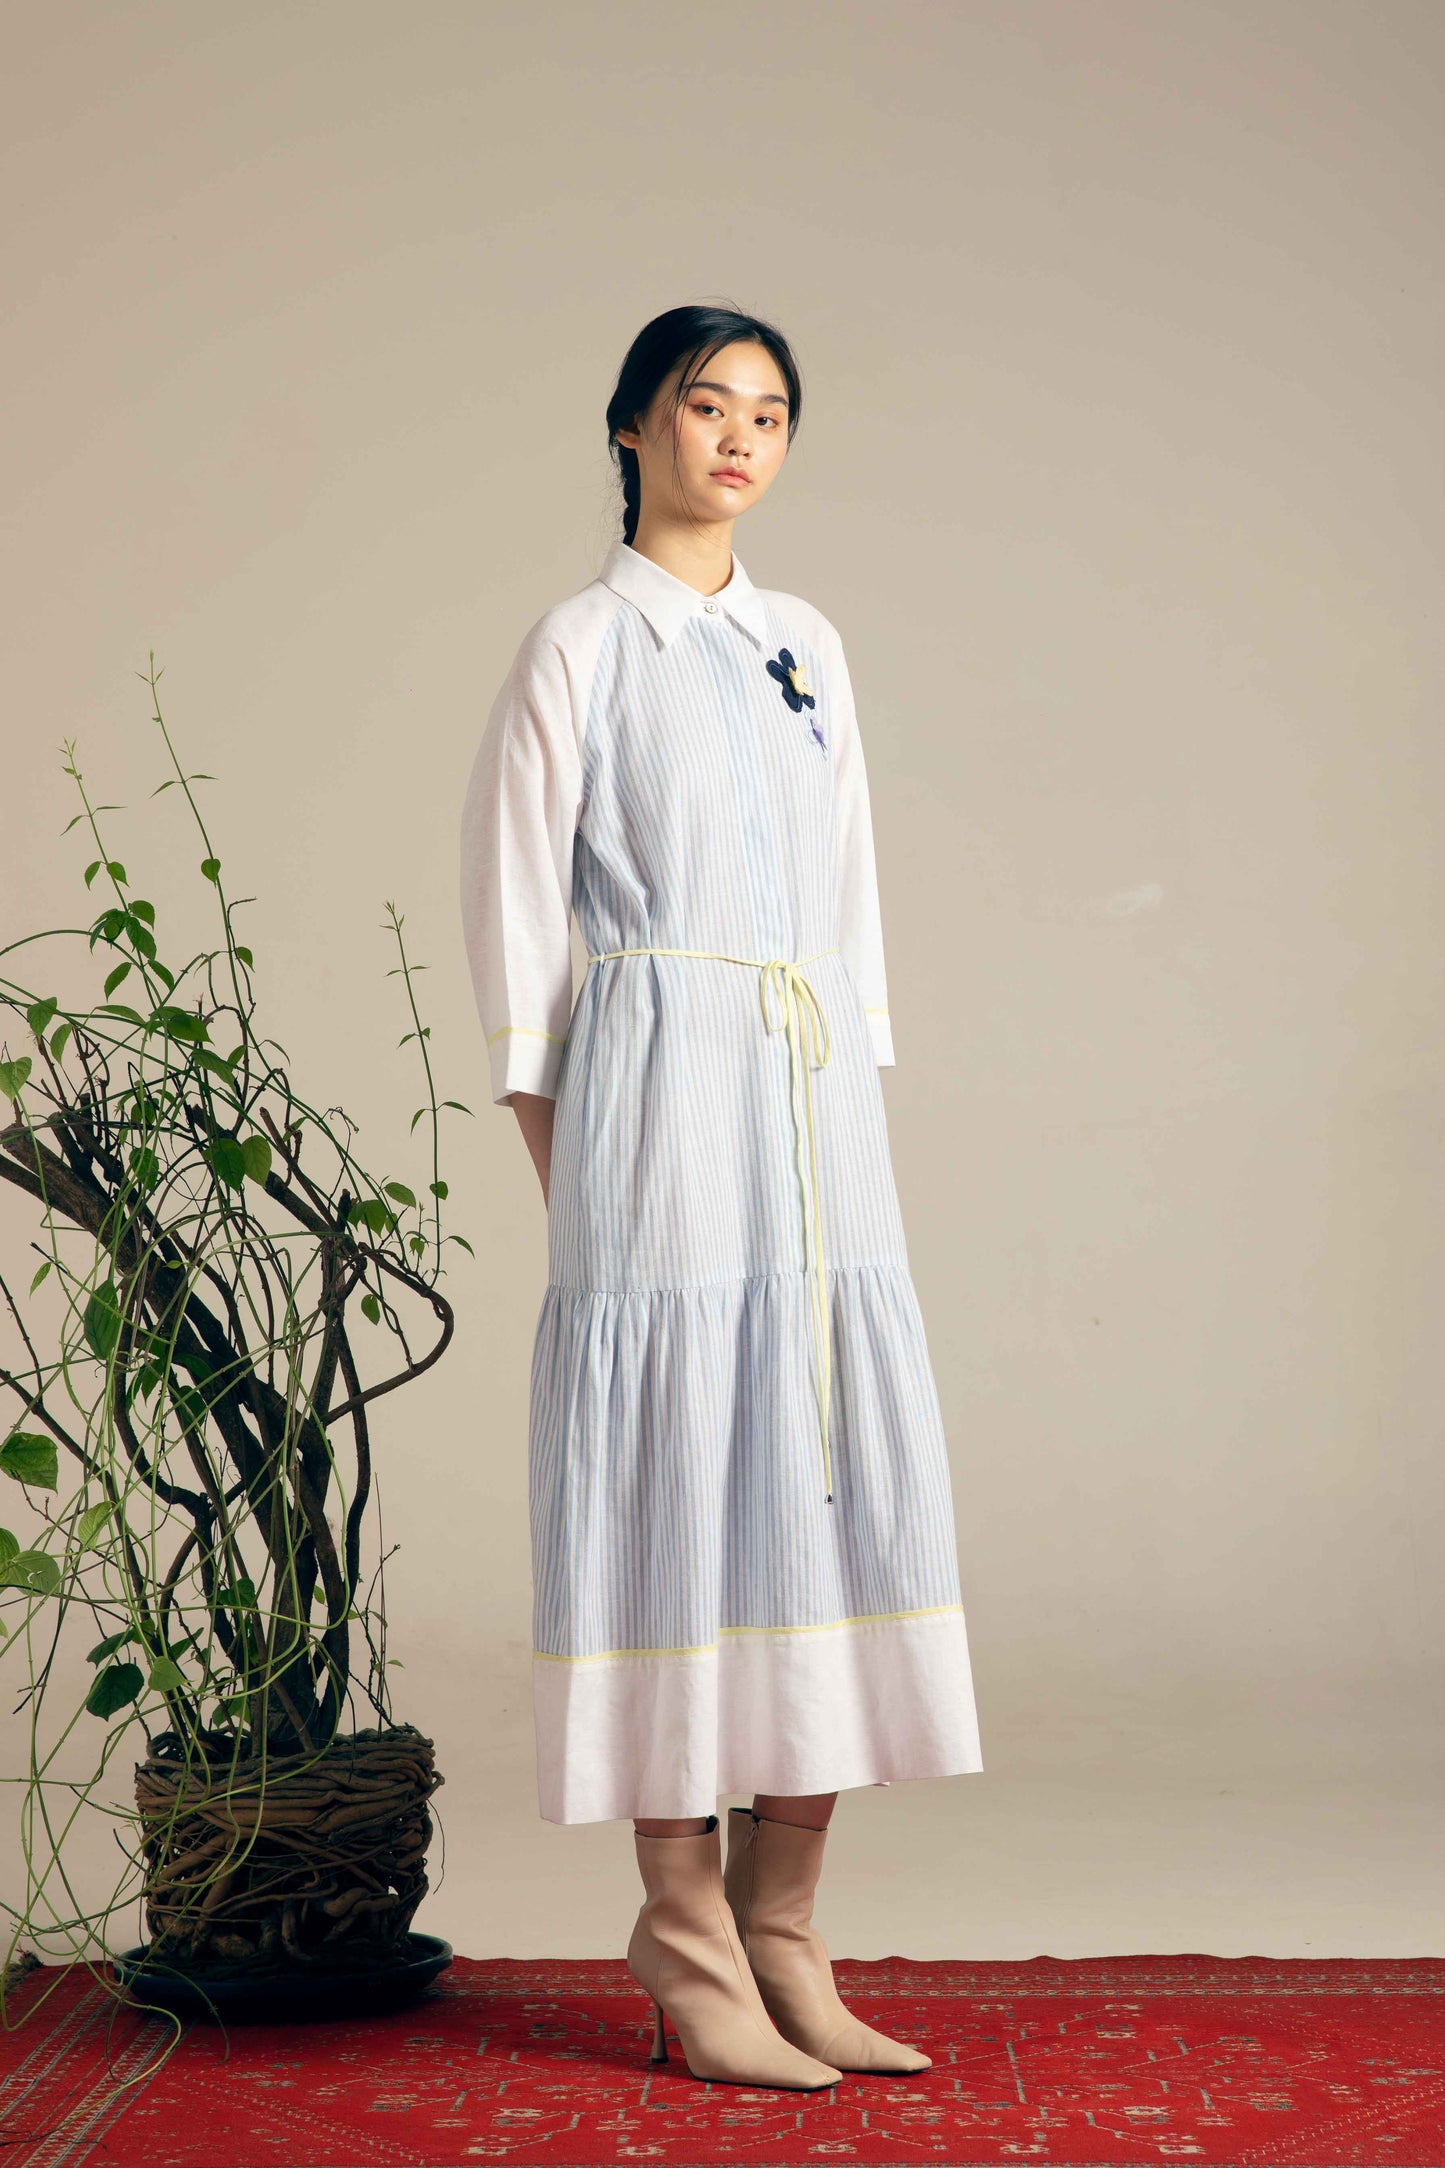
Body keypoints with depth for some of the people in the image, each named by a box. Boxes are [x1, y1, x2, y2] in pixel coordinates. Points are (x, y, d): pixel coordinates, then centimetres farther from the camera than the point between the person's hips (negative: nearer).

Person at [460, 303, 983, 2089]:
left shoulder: (805, 646, 17)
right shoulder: (578, 647, 1)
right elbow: (512, 909, -2)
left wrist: (857, 1104, 12)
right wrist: (563, 1170, -6)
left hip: (816, 1105, 6)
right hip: (659, 1087, -6)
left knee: (836, 1483, 2)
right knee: (677, 1491, -5)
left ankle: (783, 1941, 12)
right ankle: (691, 1956, 6)